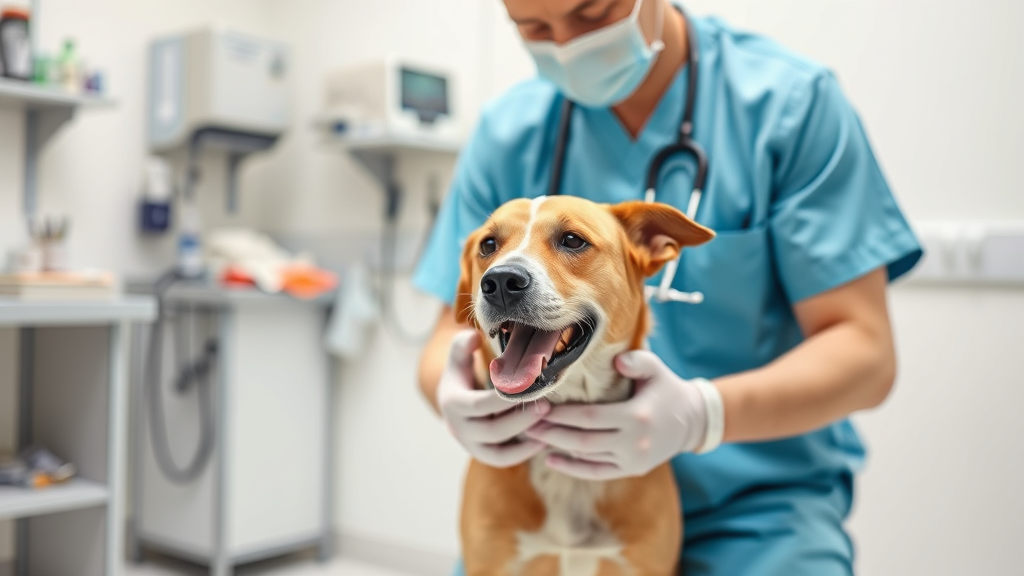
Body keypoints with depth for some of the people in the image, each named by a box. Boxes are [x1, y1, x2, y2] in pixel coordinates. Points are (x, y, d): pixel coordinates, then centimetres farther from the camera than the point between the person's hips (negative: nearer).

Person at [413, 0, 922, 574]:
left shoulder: (791, 100, -9)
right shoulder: (510, 132, 1)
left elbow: (865, 353, -11)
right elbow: (457, 330, 3)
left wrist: (698, 415, -29)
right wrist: (456, 398, -21)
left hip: (752, 500, -2)